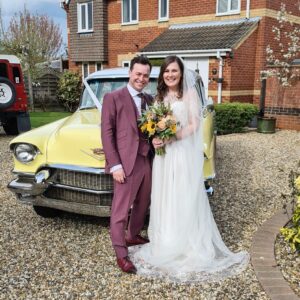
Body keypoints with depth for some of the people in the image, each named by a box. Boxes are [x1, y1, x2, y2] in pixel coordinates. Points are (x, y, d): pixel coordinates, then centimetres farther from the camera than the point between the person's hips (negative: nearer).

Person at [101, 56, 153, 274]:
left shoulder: (150, 100, 12)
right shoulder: (113, 98, -5)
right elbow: (107, 133, -9)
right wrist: (115, 165, -15)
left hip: (147, 161, 7)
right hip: (126, 162, -6)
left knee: (142, 205, 18)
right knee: (121, 209, 1)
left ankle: (133, 236, 39)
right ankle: (121, 253, 14)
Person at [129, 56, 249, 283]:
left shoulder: (190, 93, -2)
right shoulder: (160, 96, 14)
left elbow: (195, 125, -9)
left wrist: (171, 138, -21)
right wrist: (155, 139, -8)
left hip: (184, 154, -5)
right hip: (163, 155, 5)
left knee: (184, 201, -1)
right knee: (164, 201, 10)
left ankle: (189, 246, 12)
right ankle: (166, 244, 23)